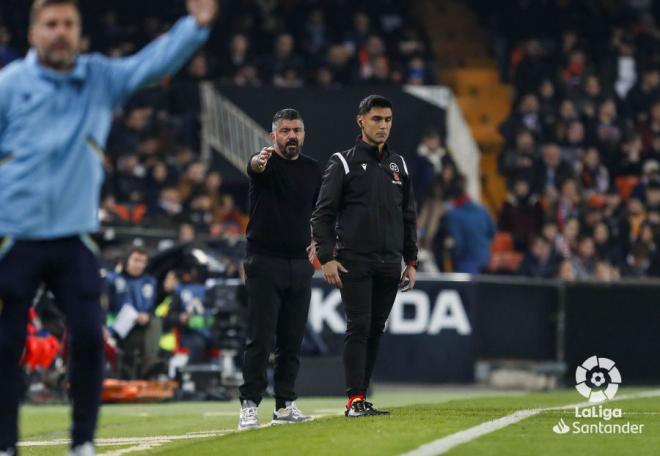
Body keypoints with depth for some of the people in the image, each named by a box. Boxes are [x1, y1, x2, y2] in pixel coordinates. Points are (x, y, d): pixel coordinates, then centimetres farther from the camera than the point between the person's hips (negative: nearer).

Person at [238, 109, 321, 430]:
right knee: (260, 339, -8)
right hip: (264, 263, -5)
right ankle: (249, 406, -4)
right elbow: (255, 167, -32)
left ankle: (285, 405, 16)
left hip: (300, 264, 5)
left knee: (292, 340, 8)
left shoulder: (312, 169, 11)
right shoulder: (267, 164, -7)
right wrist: (258, 162, -56)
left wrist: (315, 242, 8)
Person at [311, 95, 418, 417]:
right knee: (359, 328, -11)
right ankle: (354, 400, -11)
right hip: (355, 262, -5)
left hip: (389, 265, 5)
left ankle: (362, 397, 10)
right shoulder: (343, 163, 0)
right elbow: (322, 214, -4)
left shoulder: (398, 165, 15)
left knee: (376, 330, 5)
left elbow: (408, 217, 20)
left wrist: (411, 261, 14)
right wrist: (326, 257, -13)